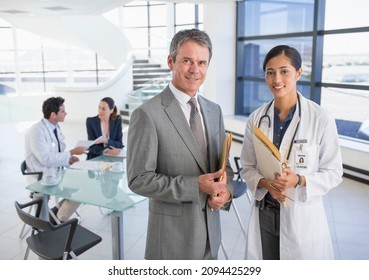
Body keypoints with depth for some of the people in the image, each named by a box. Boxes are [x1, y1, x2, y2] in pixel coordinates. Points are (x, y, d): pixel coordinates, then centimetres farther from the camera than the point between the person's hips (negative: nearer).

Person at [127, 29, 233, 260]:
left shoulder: (214, 110, 4)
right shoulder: (148, 114, -16)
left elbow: (223, 163, 10)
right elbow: (139, 179, -16)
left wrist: (226, 190, -10)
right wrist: (196, 185, -22)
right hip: (172, 233, -5)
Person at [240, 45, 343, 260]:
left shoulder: (321, 119, -13)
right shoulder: (256, 118, -3)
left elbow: (333, 172, -5)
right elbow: (248, 167, 4)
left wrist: (299, 181, -22)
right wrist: (265, 183, -16)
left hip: (304, 215, -2)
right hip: (264, 214, 3)